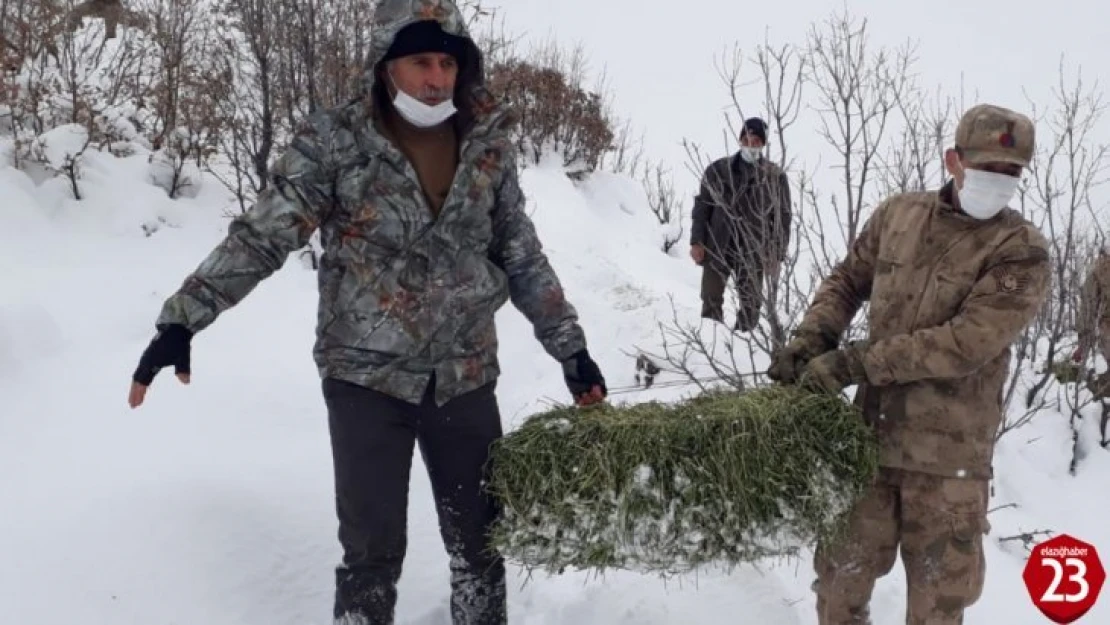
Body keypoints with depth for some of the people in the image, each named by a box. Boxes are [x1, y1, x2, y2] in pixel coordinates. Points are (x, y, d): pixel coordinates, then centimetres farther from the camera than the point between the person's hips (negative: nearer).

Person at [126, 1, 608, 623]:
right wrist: (183, 318, -20)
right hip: (367, 375, -3)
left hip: (465, 376, 3)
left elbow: (523, 257, 8)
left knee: (481, 540, 12)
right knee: (373, 550, 1)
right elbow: (259, 239, -11)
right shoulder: (335, 142, -10)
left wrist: (570, 346, 7)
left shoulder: (488, 143, 0)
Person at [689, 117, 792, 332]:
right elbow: (702, 206, 6)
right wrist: (697, 241, -2)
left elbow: (782, 218, 3)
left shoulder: (776, 177, 2)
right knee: (710, 302, 2)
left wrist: (776, 255, -4)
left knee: (750, 306, 4)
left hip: (753, 253, 0)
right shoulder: (718, 169, 4)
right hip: (716, 249, 1)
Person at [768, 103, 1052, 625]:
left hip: (948, 450, -3)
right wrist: (810, 340, -1)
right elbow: (846, 280, 18)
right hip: (872, 431, 4)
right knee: (842, 571, 14)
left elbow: (965, 343, -20)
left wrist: (852, 362, -20)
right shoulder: (897, 215, 4)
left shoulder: (1021, 251, -10)